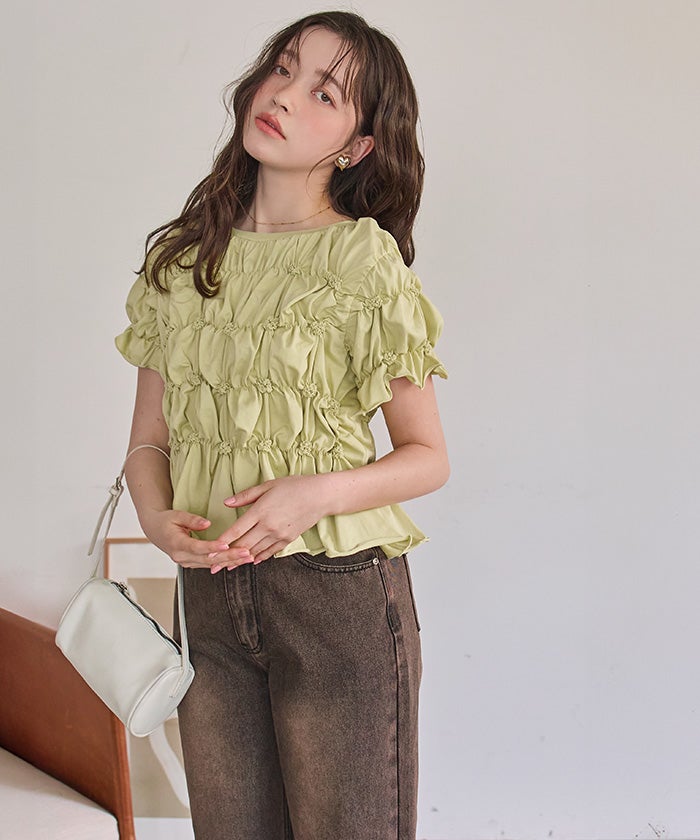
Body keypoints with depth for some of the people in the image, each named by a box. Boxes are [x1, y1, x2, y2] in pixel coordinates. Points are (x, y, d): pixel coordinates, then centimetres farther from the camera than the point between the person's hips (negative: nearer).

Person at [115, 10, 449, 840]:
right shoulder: (180, 256, 6)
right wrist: (159, 520, -9)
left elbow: (428, 457, -4)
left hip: (340, 593, -4)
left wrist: (316, 493, -20)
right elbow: (149, 438, 11)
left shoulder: (363, 257, -7)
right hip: (209, 591, 4)